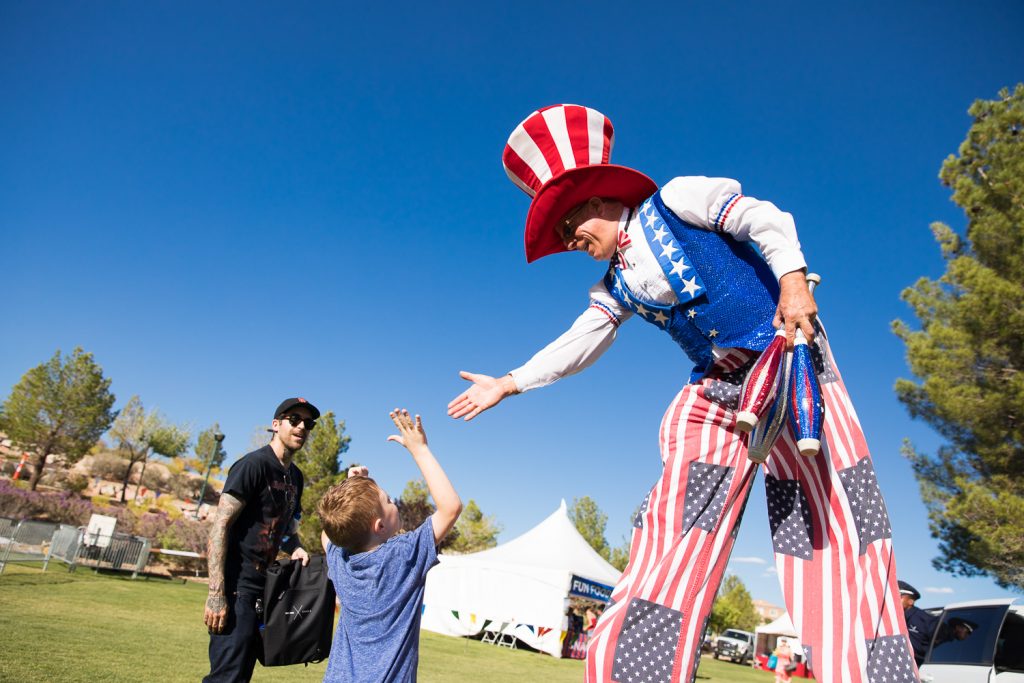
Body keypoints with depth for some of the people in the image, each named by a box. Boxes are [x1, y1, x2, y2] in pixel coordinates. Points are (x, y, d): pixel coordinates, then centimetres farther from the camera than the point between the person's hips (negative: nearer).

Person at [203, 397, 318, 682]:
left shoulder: (295, 476, 13)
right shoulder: (254, 464, -13)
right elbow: (220, 525, -18)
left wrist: (296, 548, 1)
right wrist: (216, 593, -24)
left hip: (263, 585, 9)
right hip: (237, 585, -9)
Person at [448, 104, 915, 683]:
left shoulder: (674, 201, -2)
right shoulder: (617, 288, 15)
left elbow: (763, 220, -5)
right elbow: (576, 344, 16)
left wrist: (793, 280, -20)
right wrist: (508, 383, 16)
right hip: (718, 385, 6)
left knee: (829, 503, -10)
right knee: (683, 508, -4)